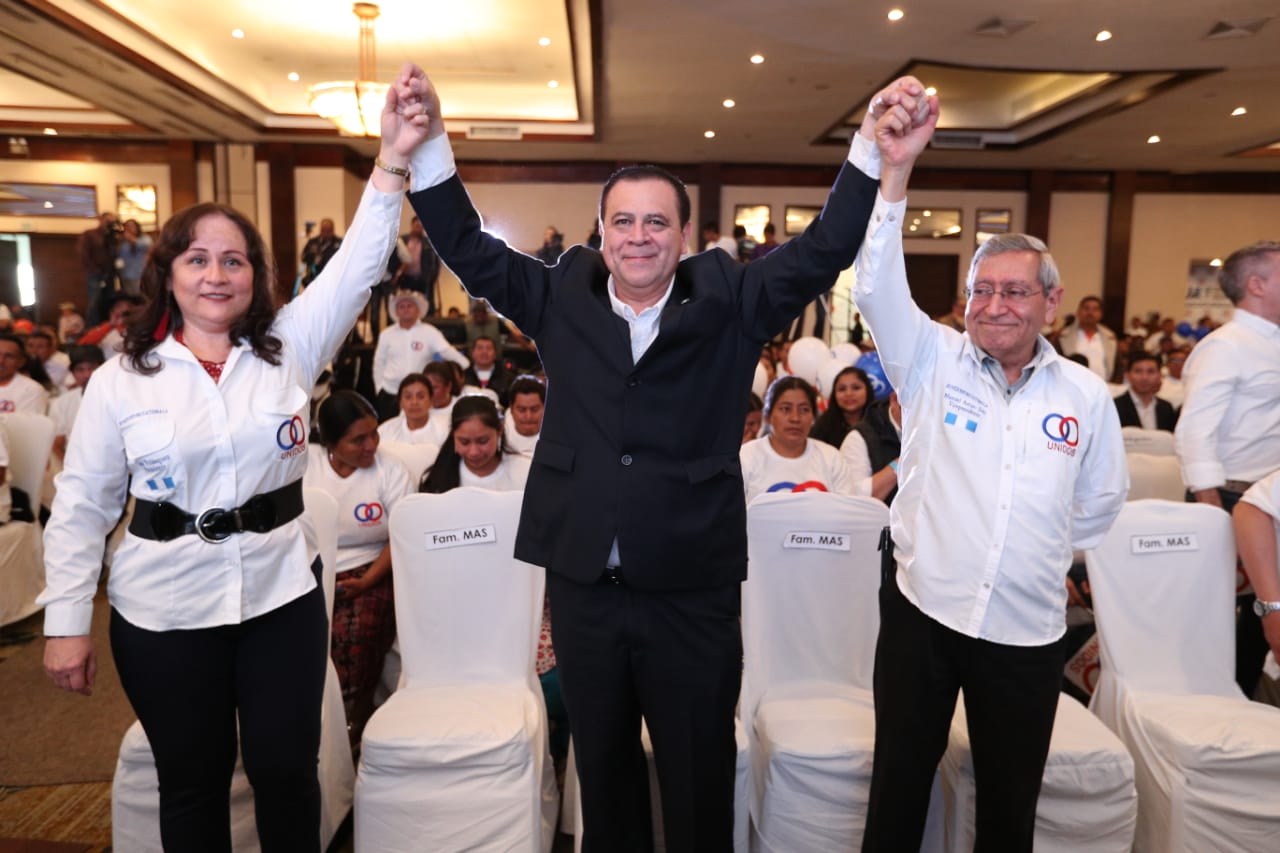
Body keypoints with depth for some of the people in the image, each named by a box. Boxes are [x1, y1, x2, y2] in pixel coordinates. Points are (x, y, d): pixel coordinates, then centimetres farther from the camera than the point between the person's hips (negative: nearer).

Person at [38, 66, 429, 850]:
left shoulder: (290, 348, -1)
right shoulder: (121, 379, -3)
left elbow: (358, 270, -11)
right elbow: (83, 507, 1)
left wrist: (391, 167, -22)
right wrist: (66, 623, 0)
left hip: (281, 595, 0)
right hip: (164, 611, 0)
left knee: (287, 770, 11)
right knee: (192, 781, 16)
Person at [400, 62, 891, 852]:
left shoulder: (728, 304, -2)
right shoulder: (561, 298, 3)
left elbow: (824, 250, -4)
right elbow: (467, 247, 5)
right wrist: (431, 141, -4)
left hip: (692, 586, -2)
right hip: (583, 580, 2)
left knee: (699, 770, 16)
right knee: (601, 760, 22)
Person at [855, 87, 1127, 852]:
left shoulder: (1086, 395, 1)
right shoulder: (933, 361, -4)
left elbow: (1101, 501, 14)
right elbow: (878, 285, -20)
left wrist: (1040, 553, 10)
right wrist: (895, 168, -31)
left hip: (1029, 630, 2)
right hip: (922, 609, -1)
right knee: (900, 781, 12)